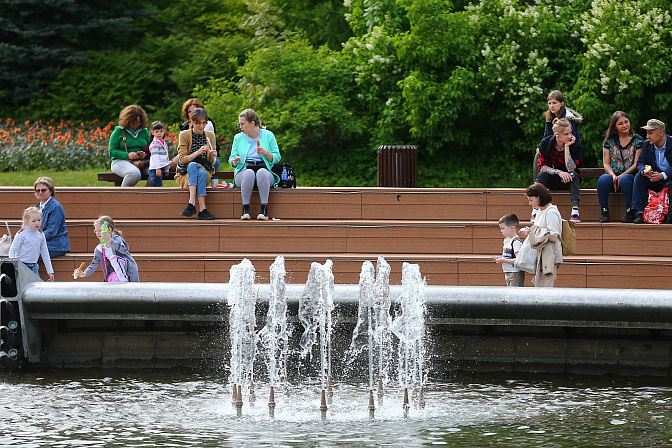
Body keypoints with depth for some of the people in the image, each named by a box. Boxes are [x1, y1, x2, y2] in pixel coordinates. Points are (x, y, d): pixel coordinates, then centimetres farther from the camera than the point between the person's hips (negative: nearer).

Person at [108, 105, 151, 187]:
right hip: (121, 161, -4)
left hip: (142, 161, 4)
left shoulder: (144, 132, 16)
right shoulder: (118, 131, 3)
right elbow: (112, 152, -1)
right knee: (135, 173, -40)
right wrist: (128, 155, -16)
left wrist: (145, 154, -5)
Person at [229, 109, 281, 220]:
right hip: (243, 172, 1)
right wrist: (234, 161, -12)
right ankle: (245, 209, -34)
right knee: (249, 173, -37)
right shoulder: (238, 138, 15)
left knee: (262, 172, -39)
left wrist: (265, 153, -13)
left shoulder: (268, 135, 9)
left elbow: (277, 158, 7)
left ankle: (264, 209, -36)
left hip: (265, 171, -1)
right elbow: (231, 160, 13)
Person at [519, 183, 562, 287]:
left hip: (550, 257, -10)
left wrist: (534, 232, -15)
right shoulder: (540, 212, 16)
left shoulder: (551, 212, -13)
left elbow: (553, 237, -19)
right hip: (541, 257, 10)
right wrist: (528, 233, 7)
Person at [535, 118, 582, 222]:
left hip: (567, 182, 0)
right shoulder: (546, 143, -12)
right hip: (551, 180, 0)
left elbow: (571, 168, -25)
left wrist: (567, 147, -26)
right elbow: (542, 166, -16)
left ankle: (575, 212, -41)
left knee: (574, 174, -33)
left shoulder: (574, 145, -14)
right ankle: (535, 211, -34)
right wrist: (558, 172, -32)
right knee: (543, 174, -31)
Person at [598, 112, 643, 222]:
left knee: (624, 179, -38)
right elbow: (606, 164, 7)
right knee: (603, 179, -32)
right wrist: (613, 176, -14)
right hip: (613, 174, 2)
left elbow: (636, 164, -2)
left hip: (630, 174, -2)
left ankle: (630, 212, -31)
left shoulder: (637, 140, 4)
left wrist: (621, 176, -15)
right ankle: (604, 212, -26)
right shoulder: (609, 141, 10)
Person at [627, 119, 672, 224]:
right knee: (639, 176, -19)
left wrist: (662, 175, -33)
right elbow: (640, 163, 3)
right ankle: (639, 212, -27)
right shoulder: (646, 144, 3)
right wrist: (644, 171, -23)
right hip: (655, 180, 5)